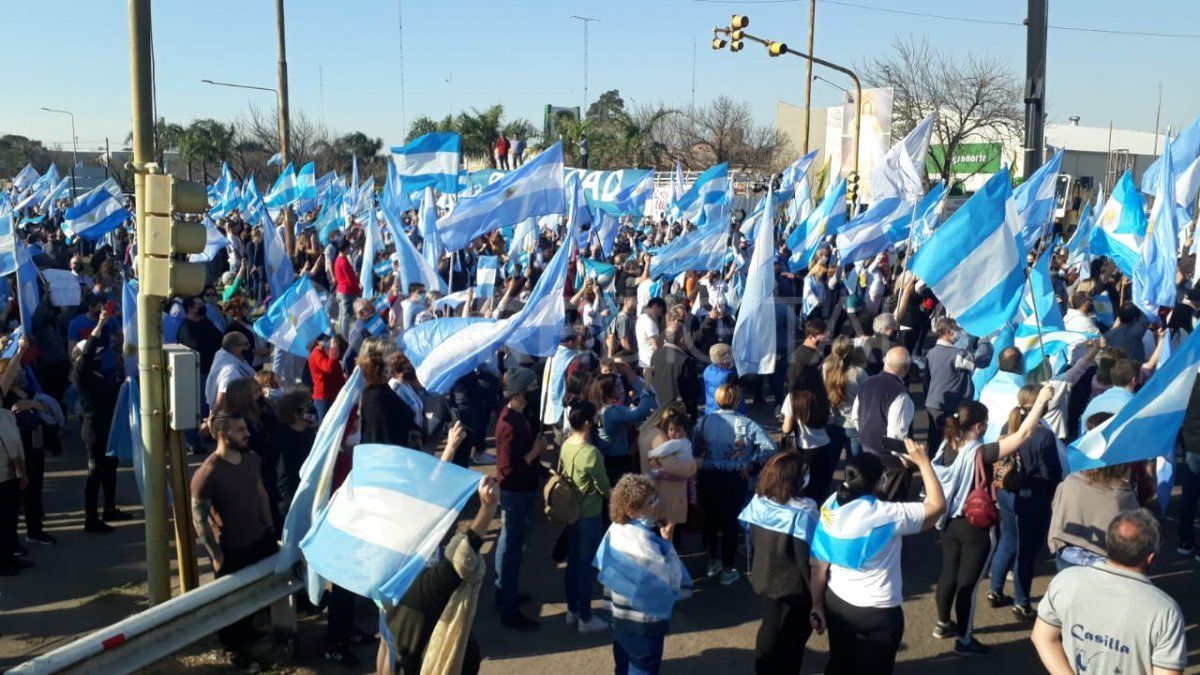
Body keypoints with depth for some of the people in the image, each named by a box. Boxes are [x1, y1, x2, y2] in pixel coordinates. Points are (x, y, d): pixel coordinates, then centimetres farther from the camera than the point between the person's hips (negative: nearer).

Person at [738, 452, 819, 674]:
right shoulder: (802, 512, -27)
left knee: (769, 629, 24)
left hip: (762, 579, 5)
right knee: (792, 638, 17)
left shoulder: (757, 502, -10)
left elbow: (750, 543, 1)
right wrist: (815, 592, -10)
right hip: (793, 586, -5)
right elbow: (806, 556, -21)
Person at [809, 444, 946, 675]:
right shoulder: (887, 515, -26)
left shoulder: (830, 507, -10)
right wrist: (924, 462, -8)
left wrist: (817, 605, 5)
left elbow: (819, 564, -5)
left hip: (836, 602, 5)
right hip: (878, 612, -5)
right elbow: (938, 505, -15)